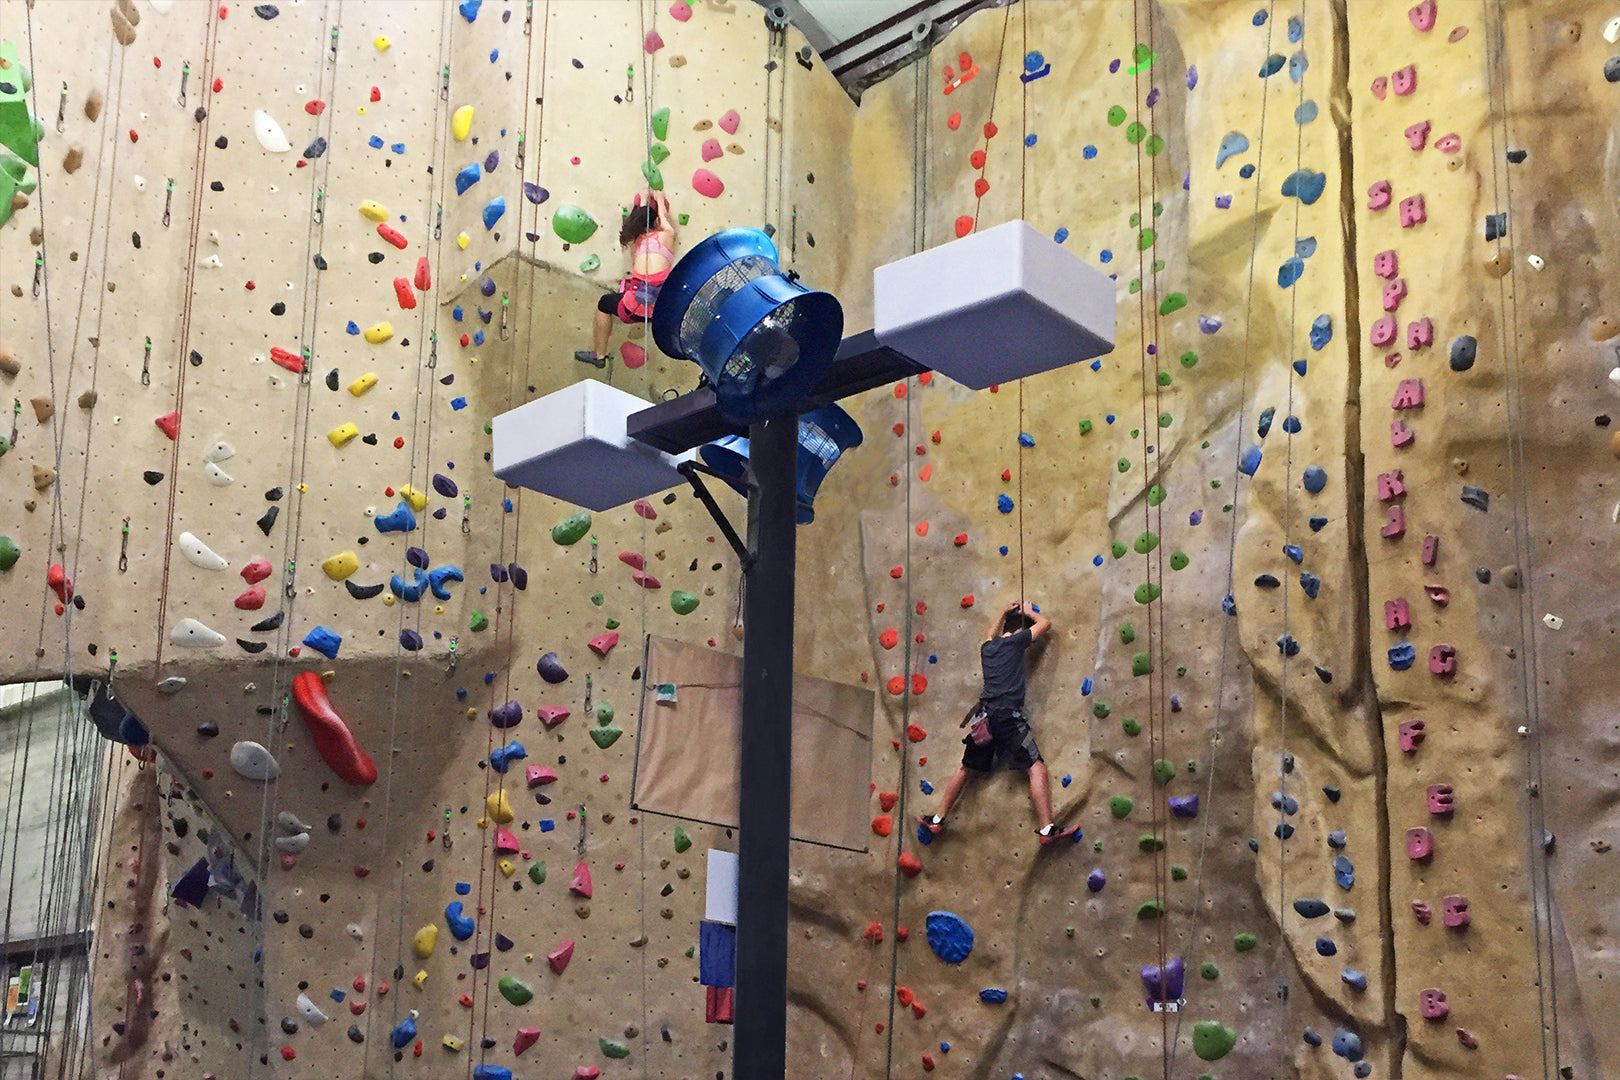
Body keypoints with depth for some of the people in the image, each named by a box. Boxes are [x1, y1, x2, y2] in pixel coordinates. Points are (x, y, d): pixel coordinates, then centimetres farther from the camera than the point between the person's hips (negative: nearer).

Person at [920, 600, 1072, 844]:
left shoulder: (987, 648, 18)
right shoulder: (1016, 642, 2)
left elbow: (991, 634, 46)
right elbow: (1045, 623, 15)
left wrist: (1005, 612, 52)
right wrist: (1027, 613, 32)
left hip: (983, 717, 7)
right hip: (1008, 717, -7)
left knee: (965, 769, 20)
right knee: (1036, 769, -8)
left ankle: (938, 819, 24)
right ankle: (1046, 829, -19)